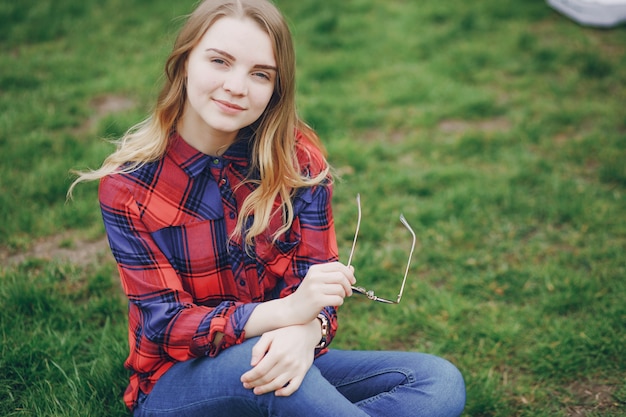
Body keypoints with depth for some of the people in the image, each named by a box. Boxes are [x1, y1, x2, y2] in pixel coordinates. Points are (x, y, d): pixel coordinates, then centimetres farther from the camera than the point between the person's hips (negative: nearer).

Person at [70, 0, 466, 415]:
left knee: (442, 383, -18)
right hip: (177, 380, -3)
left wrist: (305, 332, -35)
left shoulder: (298, 158, -5)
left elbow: (314, 278, -8)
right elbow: (165, 324, -16)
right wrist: (284, 311, -35)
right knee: (252, 358, -39)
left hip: (285, 364, 4)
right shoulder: (128, 185, -11)